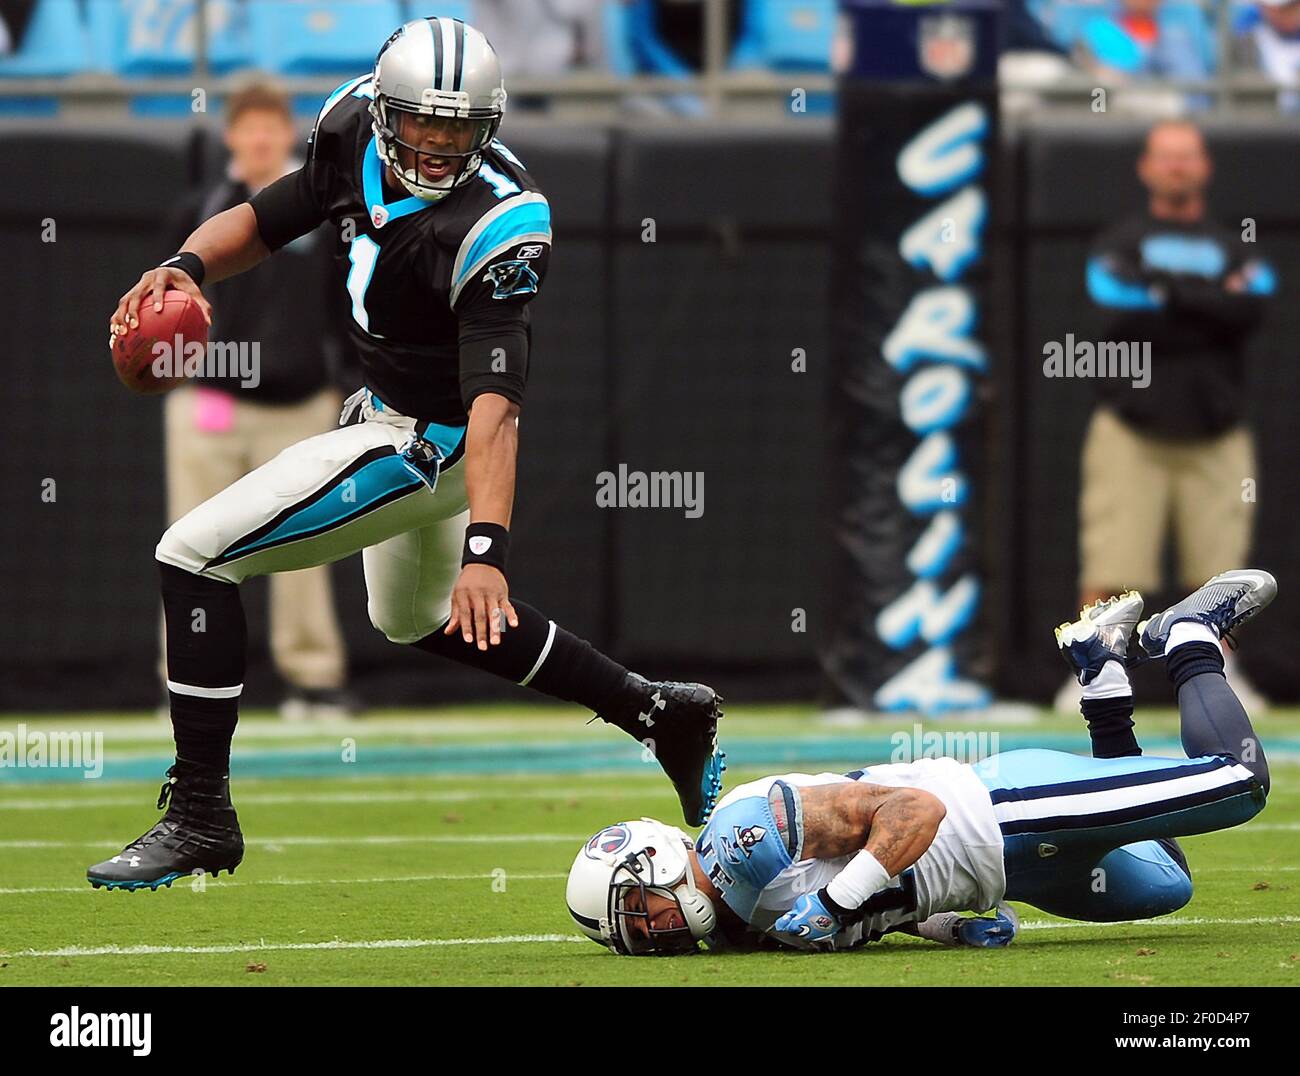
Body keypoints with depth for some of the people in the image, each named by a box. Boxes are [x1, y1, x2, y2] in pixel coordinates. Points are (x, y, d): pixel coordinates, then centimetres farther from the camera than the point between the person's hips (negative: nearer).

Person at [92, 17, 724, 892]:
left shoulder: (495, 229, -32)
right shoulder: (356, 130, -11)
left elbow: (495, 407, -39)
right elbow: (267, 222, 3)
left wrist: (486, 549, -50)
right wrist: (186, 268, -19)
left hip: (432, 442, -9)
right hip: (388, 411, 9)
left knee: (196, 555, -12)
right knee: (417, 618, 32)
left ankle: (200, 818, -4)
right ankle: (656, 712, 39)